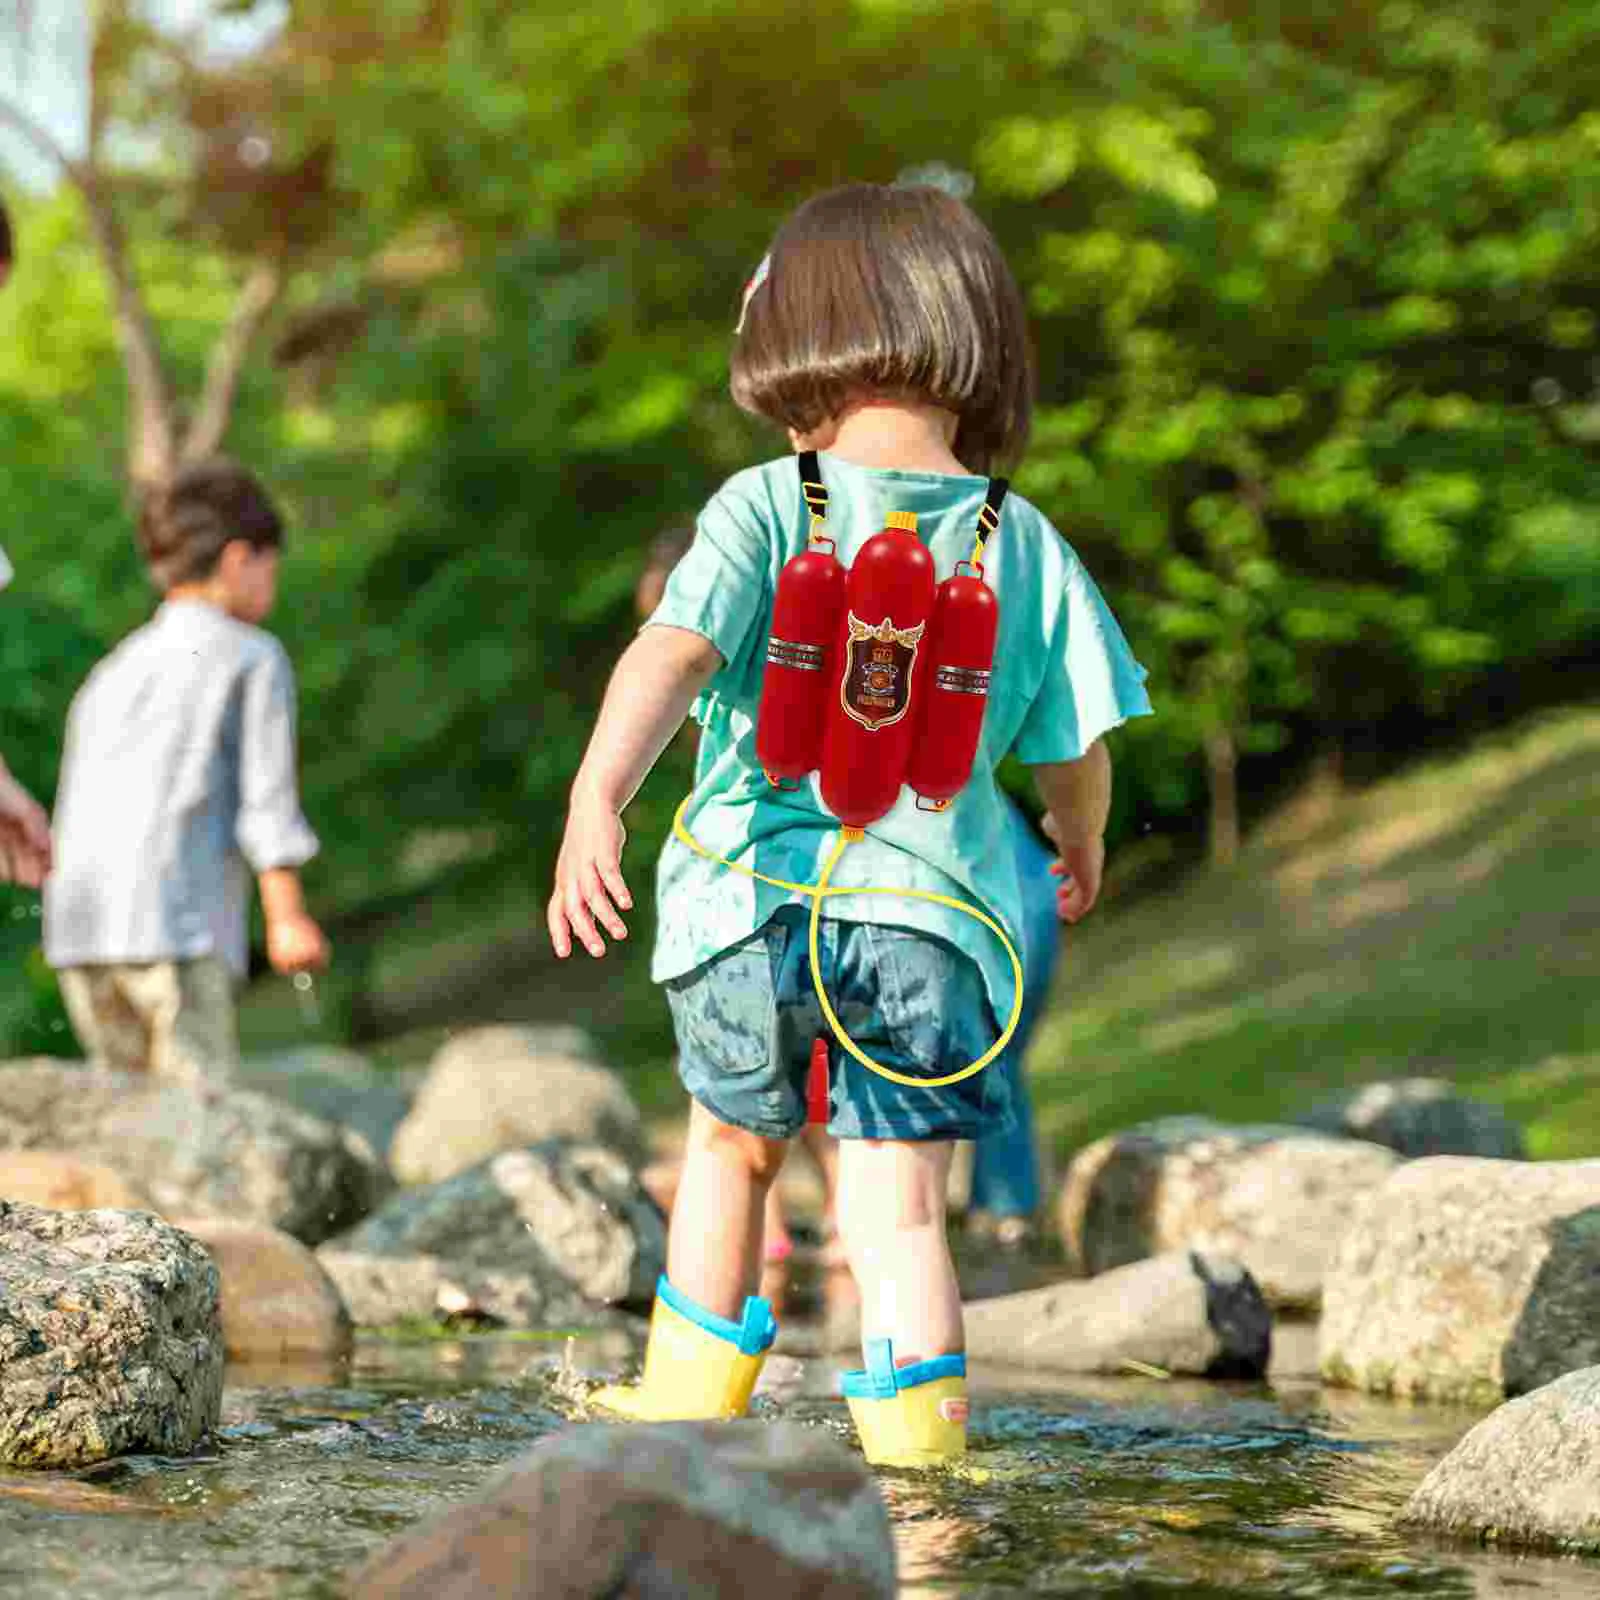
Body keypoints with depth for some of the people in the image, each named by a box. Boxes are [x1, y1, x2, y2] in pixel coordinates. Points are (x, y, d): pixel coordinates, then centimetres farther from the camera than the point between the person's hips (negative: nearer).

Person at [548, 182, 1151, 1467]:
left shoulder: (765, 507, -4)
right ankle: (916, 1447, -8)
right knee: (901, 1210, 3)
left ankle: (687, 1404, 38)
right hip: (929, 905, 0)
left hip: (752, 895, 0)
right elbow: (1076, 753, 11)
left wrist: (595, 803, -31)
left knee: (734, 1143, 24)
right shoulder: (1025, 544, 4)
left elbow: (672, 655, -21)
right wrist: (1083, 846, 32)